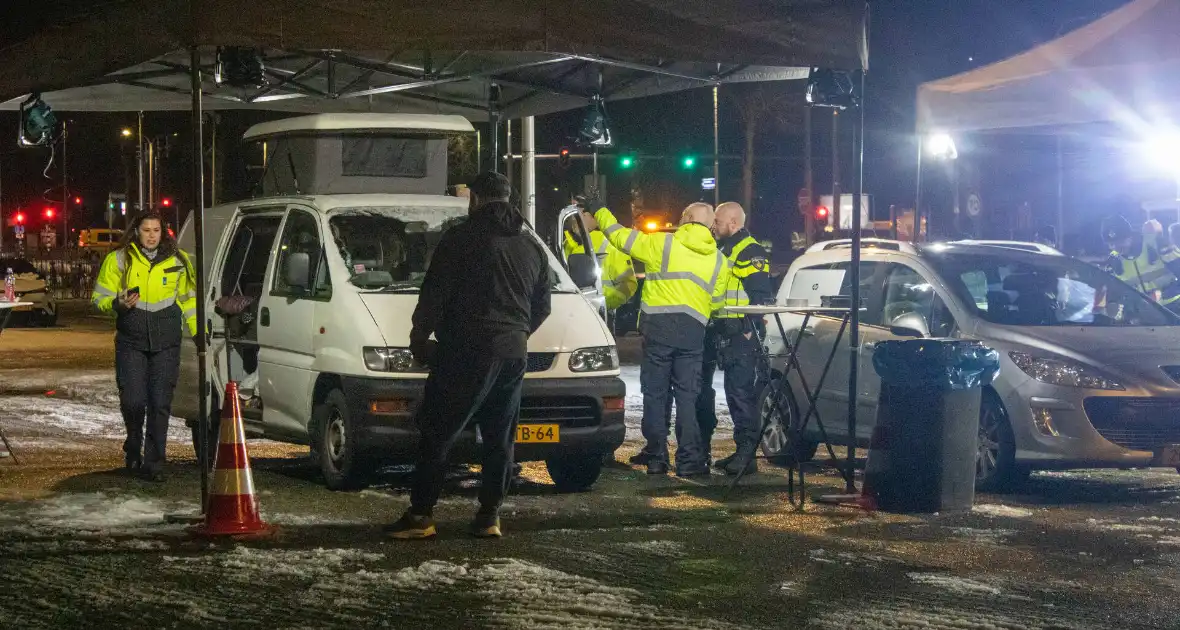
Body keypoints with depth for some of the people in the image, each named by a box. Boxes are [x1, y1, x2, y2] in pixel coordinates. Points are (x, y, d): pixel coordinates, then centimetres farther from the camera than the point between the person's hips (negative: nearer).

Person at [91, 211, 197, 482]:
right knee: (133, 401, -7)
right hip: (131, 341, -1)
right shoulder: (118, 260, 3)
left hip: (166, 343, 1)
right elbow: (100, 297, 5)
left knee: (160, 404, -2)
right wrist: (119, 303, -16)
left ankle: (153, 463, 5)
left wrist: (198, 332, 10)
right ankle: (133, 447, 23)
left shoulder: (177, 261, 9)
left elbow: (189, 298, 18)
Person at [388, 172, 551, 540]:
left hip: (467, 351, -6)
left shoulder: (461, 238, -4)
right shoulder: (532, 246, 16)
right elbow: (541, 306, 20)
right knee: (499, 438, 12)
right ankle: (489, 516, 10)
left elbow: (435, 293, -8)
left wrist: (419, 335, 4)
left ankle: (421, 515, -6)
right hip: (514, 353, 6)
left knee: (436, 434, -3)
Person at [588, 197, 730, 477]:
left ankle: (657, 458, 3)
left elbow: (622, 237, 6)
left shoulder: (662, 244, 0)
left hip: (658, 326, -3)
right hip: (693, 330, 3)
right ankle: (689, 460, -2)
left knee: (655, 393, 3)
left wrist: (599, 210, 20)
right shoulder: (718, 261, 12)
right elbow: (715, 302, 15)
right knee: (686, 396, 4)